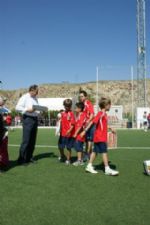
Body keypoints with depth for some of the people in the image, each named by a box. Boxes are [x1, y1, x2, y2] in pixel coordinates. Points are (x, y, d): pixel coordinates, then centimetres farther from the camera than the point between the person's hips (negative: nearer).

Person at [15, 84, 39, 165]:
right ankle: (21, 159, -1)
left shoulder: (35, 98, 17)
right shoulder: (24, 97, -6)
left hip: (35, 119, 8)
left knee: (32, 140, 10)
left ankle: (29, 158, 19)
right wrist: (27, 109, -20)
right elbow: (17, 107, -12)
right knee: (26, 140, -8)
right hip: (28, 119, -8)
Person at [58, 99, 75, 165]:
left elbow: (72, 124, -15)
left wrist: (69, 130, -26)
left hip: (69, 134, -6)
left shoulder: (71, 113, -10)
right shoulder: (62, 113, 9)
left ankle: (68, 159, 20)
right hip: (63, 133, 6)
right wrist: (60, 129, 7)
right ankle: (62, 156, 38)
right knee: (60, 146, 13)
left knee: (68, 147, 4)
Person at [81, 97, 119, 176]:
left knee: (95, 151, 12)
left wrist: (110, 129, 38)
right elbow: (92, 122, -20)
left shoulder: (104, 114, 14)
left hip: (101, 137, 9)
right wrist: (85, 130, -23)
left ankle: (89, 166, 19)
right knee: (104, 152, -6)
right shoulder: (100, 114, -15)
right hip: (100, 137, -9)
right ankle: (107, 169, -2)